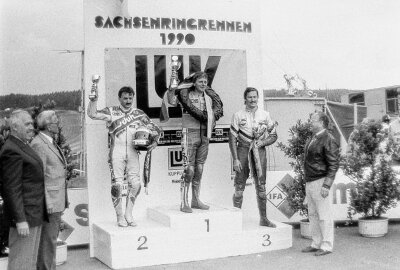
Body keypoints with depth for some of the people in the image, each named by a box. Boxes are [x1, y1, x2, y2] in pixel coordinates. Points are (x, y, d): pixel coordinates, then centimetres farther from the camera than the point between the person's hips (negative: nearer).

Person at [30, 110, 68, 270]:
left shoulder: (51, 143, 15)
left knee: (53, 236, 16)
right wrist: (47, 203, -21)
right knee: (48, 238, -3)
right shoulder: (39, 145, -16)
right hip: (49, 200, -10)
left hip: (57, 199, 10)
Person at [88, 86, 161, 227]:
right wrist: (94, 99, -19)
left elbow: (155, 129, 17)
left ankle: (129, 214, 13)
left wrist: (155, 141, -2)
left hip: (132, 153, 2)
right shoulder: (111, 112, 7)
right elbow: (92, 114, -4)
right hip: (116, 153, -2)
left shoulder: (139, 114, 13)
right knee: (117, 184, -6)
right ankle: (119, 216, 7)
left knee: (135, 184, -4)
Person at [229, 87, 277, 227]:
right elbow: (232, 138, -3)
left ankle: (263, 218, 15)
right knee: (239, 186, 1)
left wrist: (262, 142, -9)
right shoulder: (238, 115, -1)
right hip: (243, 149, -2)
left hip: (259, 151, 2)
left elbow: (273, 135, 11)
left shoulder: (265, 115, 6)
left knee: (261, 186, 5)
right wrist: (235, 159, -9)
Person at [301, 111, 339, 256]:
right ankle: (316, 244, 21)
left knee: (324, 215, -2)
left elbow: (334, 165, -17)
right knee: (313, 215, 13)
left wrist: (326, 185, -23)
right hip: (310, 182, 9)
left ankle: (326, 246, 6)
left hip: (321, 182, -9)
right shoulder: (313, 139, 14)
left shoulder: (328, 140, -14)